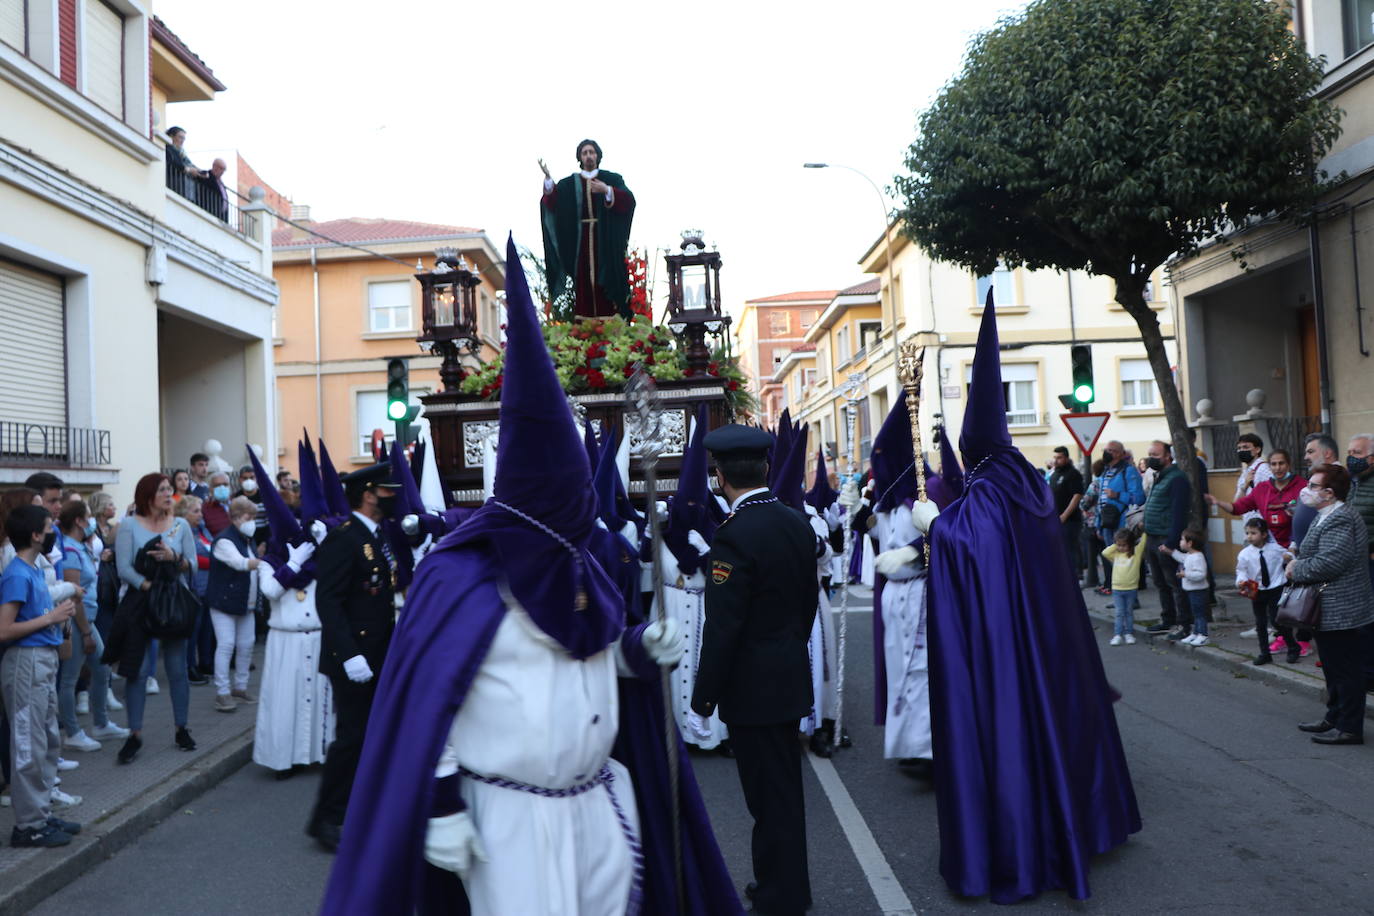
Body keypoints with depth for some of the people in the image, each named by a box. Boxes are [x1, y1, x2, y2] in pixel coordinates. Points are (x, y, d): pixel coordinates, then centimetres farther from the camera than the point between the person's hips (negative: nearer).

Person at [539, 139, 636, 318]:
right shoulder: (570, 184, 15)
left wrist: (607, 190, -20)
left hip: (606, 241, -1)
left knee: (605, 280, -8)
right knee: (583, 280, -6)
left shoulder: (612, 179, 10)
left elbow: (629, 200, -5)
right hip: (580, 241, 1)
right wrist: (548, 179, -15)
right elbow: (552, 202, 1)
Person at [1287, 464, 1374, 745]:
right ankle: (1334, 717, 31)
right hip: (1331, 609, 11)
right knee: (1334, 669, 20)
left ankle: (1349, 728, 6)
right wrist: (1297, 563, 1)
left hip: (1340, 613, -11)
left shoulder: (1339, 520, -21)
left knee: (1345, 670, -1)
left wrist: (1297, 570, -14)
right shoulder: (1328, 517, 14)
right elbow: (1317, 556, 20)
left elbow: (1330, 563, -28)